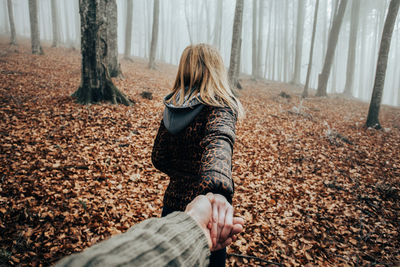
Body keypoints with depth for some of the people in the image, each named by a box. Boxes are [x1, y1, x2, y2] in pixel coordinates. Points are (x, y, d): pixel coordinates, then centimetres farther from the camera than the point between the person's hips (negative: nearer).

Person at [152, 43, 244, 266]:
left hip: (173, 200, 6)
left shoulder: (173, 108, 0)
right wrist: (218, 192, -56)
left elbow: (159, 158, 6)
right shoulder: (219, 108, -18)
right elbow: (218, 142, -40)